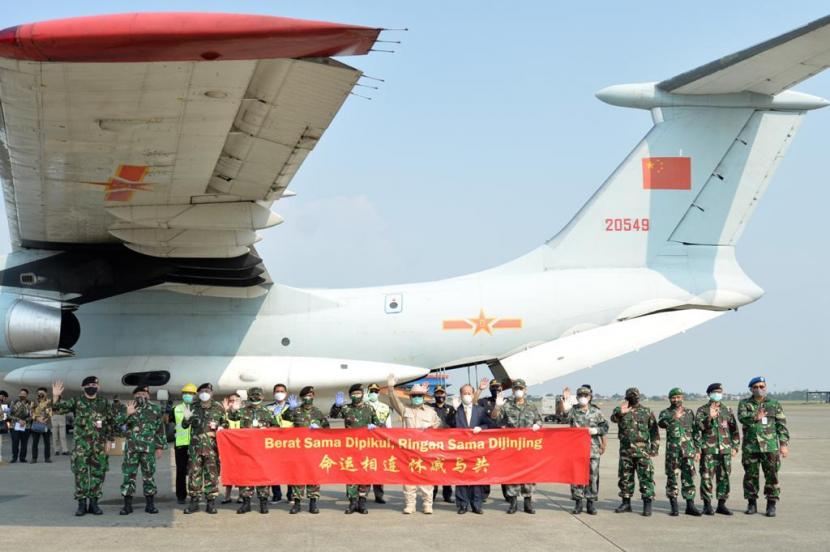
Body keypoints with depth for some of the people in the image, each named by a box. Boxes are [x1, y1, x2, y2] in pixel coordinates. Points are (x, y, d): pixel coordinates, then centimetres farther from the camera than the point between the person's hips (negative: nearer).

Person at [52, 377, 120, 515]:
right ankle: (82, 503, 2)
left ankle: (93, 503, 12)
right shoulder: (76, 402, 3)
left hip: (99, 445, 2)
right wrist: (55, 396, -20)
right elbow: (58, 408, -2)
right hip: (81, 445, -2)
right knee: (81, 473, -3)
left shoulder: (104, 403, 8)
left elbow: (115, 420, 14)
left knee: (98, 473, 3)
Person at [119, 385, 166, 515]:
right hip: (131, 447, 0)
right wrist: (128, 414, -23)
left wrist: (160, 447, 4)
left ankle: (150, 504, 10)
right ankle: (127, 505, 3)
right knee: (128, 475, -2)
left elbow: (160, 429, 9)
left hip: (149, 449, 0)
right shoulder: (129, 408, 7)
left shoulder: (155, 410, 9)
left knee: (149, 475, 3)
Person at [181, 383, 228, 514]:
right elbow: (184, 426, 12)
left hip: (212, 446, -2)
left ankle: (211, 503, 4)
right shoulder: (193, 408, 9)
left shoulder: (218, 408, 5)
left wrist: (220, 429, -8)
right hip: (195, 446, 2)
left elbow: (225, 424, 13)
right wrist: (187, 418, -9)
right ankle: (194, 501, 7)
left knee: (212, 473, -1)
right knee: (194, 473, 0)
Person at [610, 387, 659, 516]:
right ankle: (626, 503, 18)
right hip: (625, 450, 2)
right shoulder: (621, 410, 10)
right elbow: (614, 418, -13)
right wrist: (620, 412, -34)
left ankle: (647, 504, -4)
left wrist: (654, 448, -3)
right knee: (625, 477, 8)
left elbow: (654, 431, 5)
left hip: (642, 450, -2)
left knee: (646, 477, -7)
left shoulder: (646, 412, 7)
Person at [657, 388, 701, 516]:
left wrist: (698, 450, 10)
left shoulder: (689, 412, 13)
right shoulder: (665, 413, 4)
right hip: (672, 451, -2)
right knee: (672, 478, 0)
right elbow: (661, 423, -19)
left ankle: (690, 506, 4)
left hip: (688, 450, 2)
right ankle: (674, 507, 5)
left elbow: (696, 432, 15)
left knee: (688, 477, 0)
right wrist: (673, 417, -36)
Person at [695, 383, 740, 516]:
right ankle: (707, 505, 1)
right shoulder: (702, 410, 5)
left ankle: (721, 504, 13)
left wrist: (735, 446, 9)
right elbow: (699, 425, -11)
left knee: (724, 478, 5)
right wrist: (710, 418, -26)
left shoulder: (727, 410, 14)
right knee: (707, 477, -4)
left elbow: (734, 429, 16)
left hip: (725, 450, 3)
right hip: (708, 450, -3)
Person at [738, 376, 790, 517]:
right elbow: (742, 417, -13)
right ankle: (751, 504, 15)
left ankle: (771, 505, 4)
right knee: (750, 475, 5)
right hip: (750, 446, 1)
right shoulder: (744, 404, 7)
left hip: (770, 446, 0)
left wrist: (784, 444, -2)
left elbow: (782, 426, 6)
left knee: (772, 476, -3)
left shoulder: (774, 404, 8)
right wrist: (755, 417, -33)